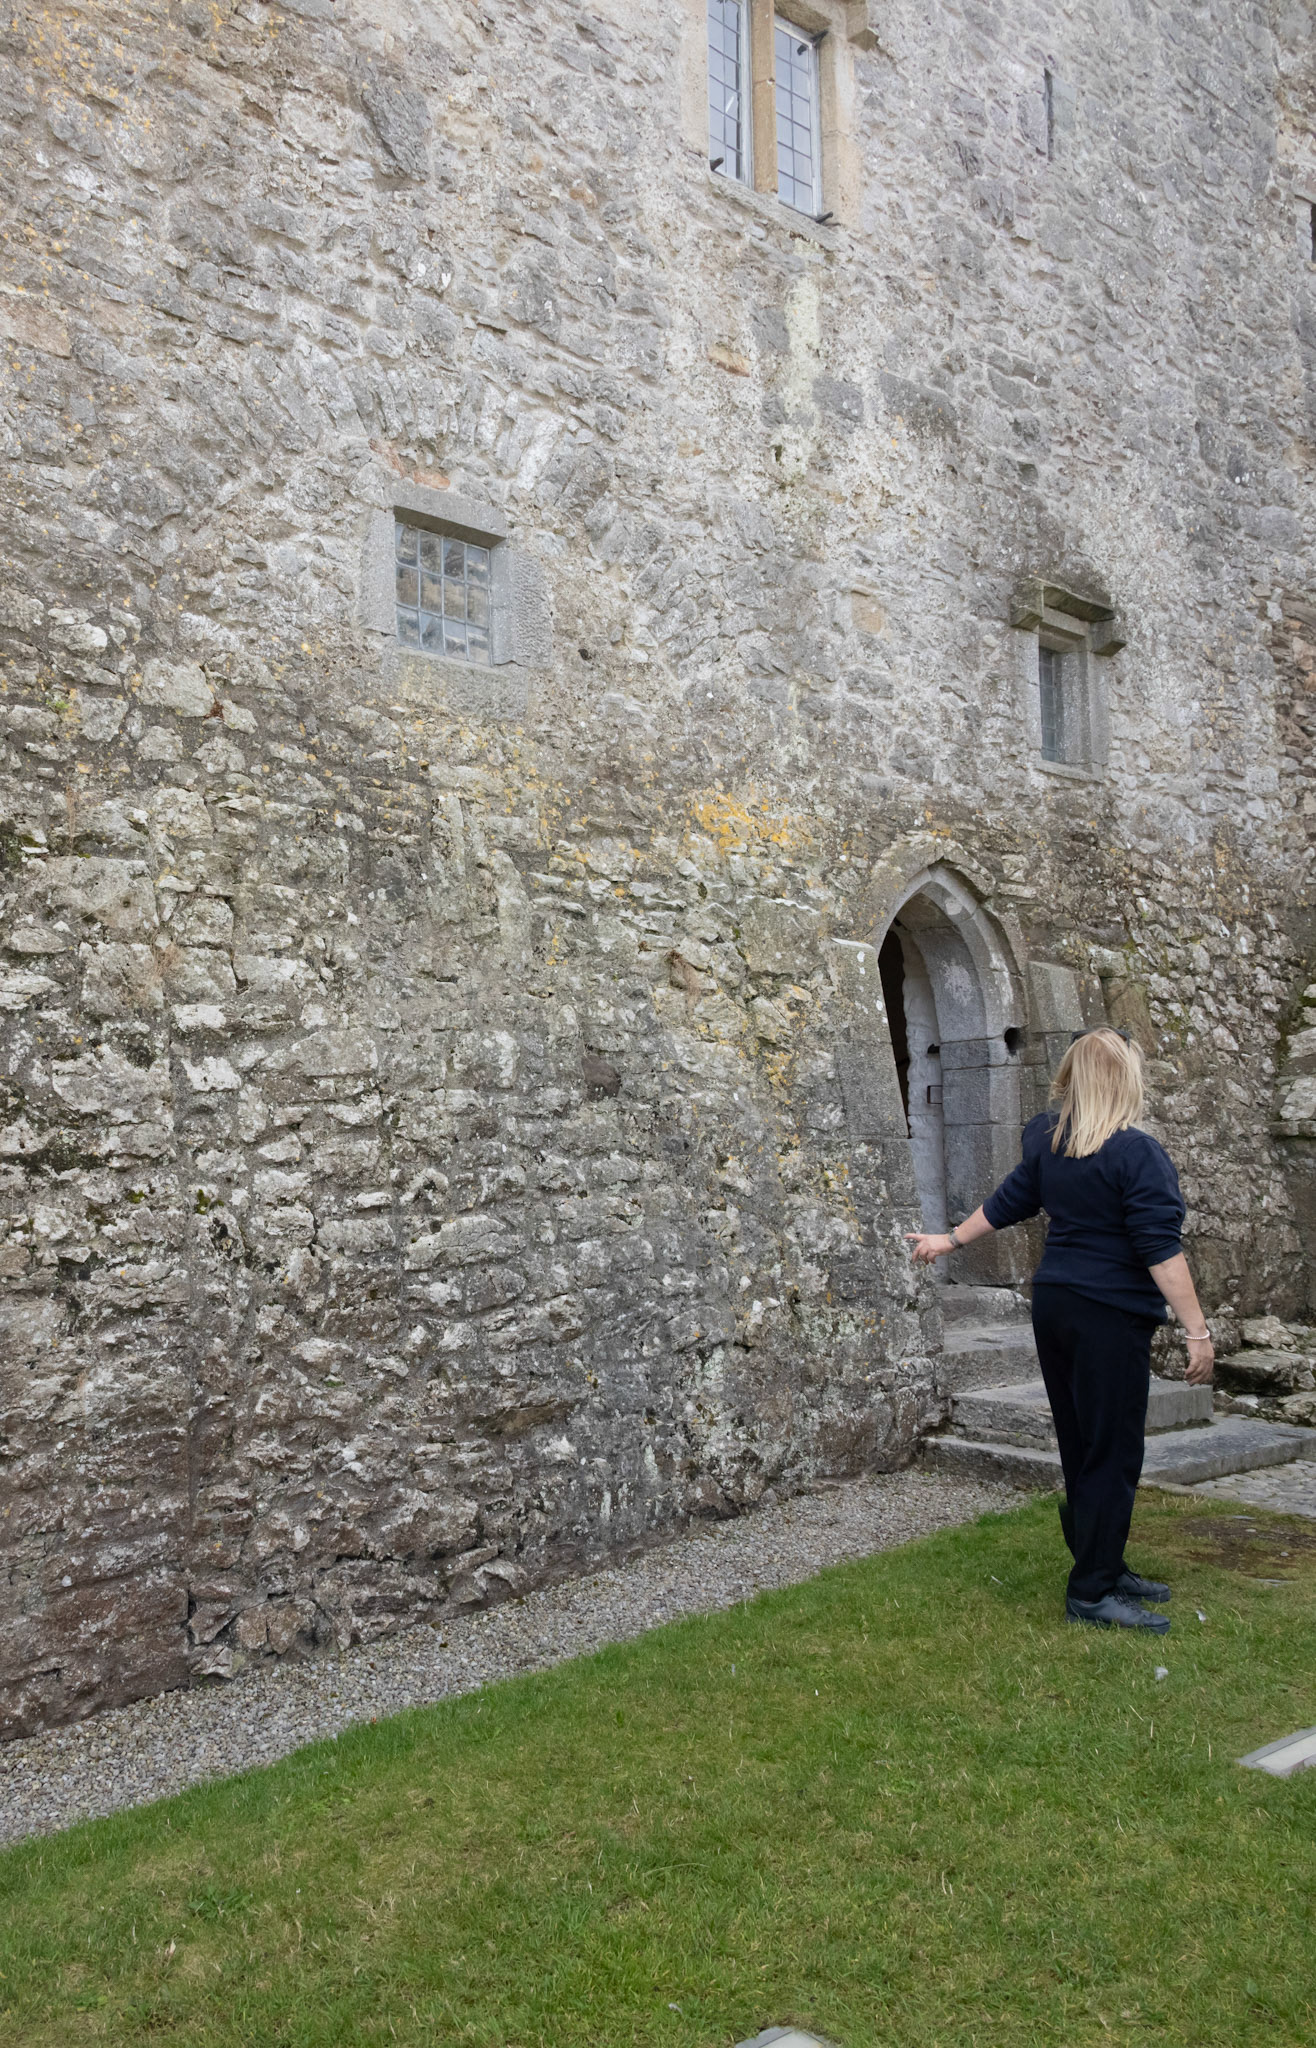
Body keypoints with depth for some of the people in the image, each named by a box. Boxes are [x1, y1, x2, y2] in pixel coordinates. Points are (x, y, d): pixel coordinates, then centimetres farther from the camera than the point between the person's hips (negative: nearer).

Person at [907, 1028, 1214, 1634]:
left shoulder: (1049, 1143, 5)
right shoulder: (1136, 1152, -15)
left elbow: (1007, 1202, 17)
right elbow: (1160, 1248, -18)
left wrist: (952, 1239, 33)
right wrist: (1197, 1331, -15)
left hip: (1054, 1306, 8)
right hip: (1109, 1317, -8)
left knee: (1082, 1448, 15)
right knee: (1111, 1454, 0)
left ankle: (1105, 1569, 28)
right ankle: (1090, 1594, 5)